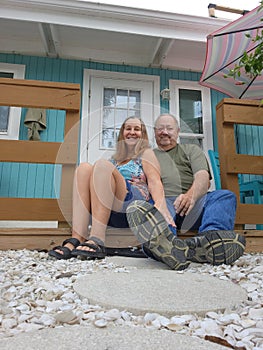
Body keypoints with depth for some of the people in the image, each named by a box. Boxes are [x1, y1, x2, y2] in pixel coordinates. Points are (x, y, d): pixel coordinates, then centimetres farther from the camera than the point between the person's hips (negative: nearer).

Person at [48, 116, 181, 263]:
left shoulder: (146, 153, 16)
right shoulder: (115, 158, 31)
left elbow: (155, 182, -2)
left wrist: (160, 206, -23)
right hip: (110, 214, 5)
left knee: (102, 165, -23)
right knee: (84, 167, -15)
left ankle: (97, 240, -37)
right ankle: (77, 238, -31)